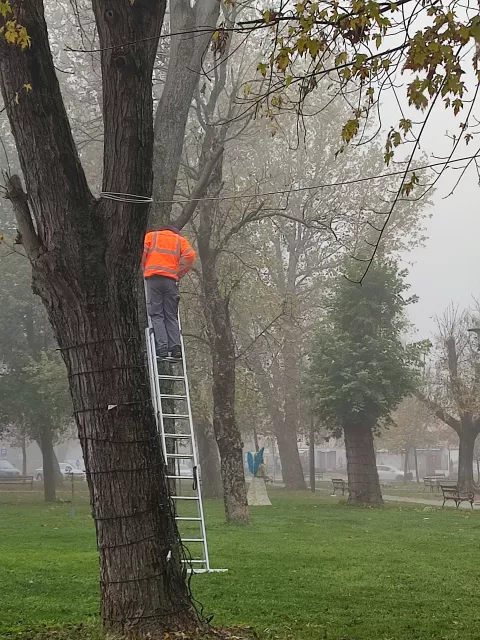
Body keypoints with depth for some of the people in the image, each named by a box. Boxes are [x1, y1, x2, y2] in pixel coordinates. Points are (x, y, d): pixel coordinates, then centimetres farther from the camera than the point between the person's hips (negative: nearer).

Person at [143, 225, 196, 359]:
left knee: (156, 315, -3)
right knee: (171, 316, 5)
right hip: (171, 280, 1)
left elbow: (141, 252, 3)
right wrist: (179, 274, 7)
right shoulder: (180, 240, 22)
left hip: (153, 278, -1)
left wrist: (144, 269, 13)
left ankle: (162, 348, -14)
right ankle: (175, 347, -7)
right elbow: (190, 255, 2)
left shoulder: (151, 236, 21)